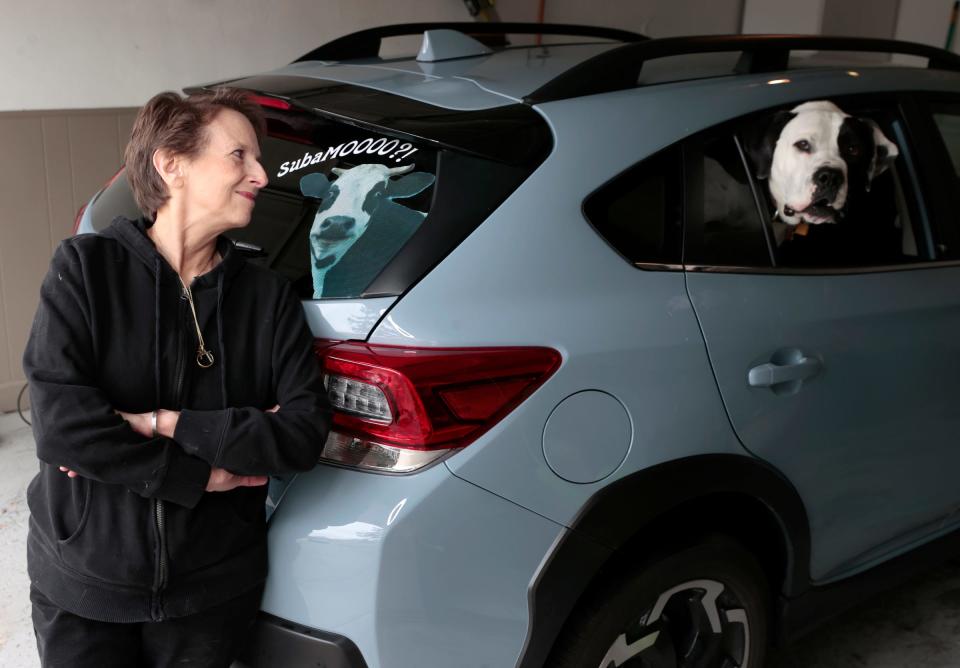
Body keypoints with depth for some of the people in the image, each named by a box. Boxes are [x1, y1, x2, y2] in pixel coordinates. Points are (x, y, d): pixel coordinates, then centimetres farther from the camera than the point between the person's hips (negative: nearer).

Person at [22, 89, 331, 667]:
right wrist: (201, 477, -16)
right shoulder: (86, 267, -9)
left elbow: (304, 432, -13)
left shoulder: (267, 296, -4)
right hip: (82, 585, -1)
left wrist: (163, 423, -19)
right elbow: (60, 425, -19)